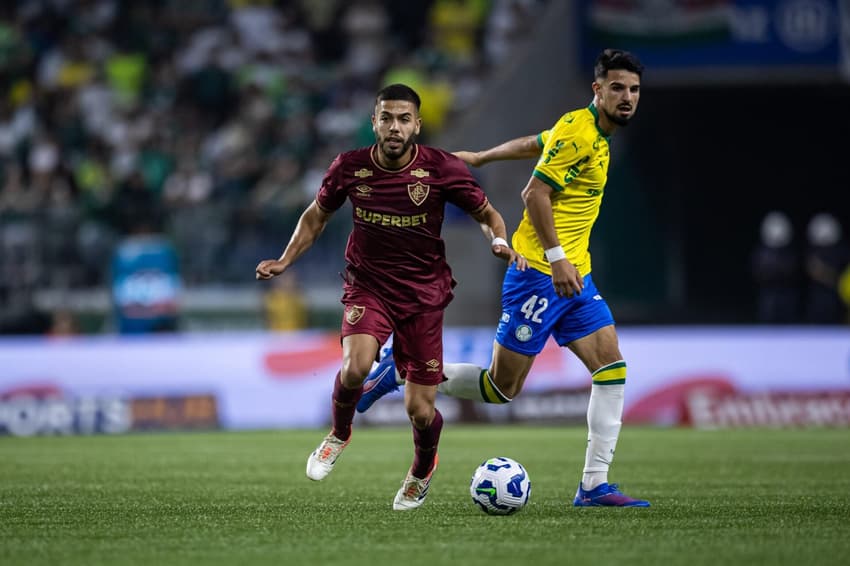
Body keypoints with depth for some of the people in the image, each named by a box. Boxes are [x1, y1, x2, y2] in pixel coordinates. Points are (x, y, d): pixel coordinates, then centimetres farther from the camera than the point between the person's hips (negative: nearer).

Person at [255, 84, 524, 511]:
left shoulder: (442, 169, -11)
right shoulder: (350, 167, -6)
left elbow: (486, 213, 3)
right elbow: (317, 215, 12)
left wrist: (500, 242, -18)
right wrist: (285, 260, 1)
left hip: (423, 293, 0)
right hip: (367, 286, 0)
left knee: (419, 410, -1)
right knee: (356, 367, -30)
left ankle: (422, 470, 35)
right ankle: (339, 435, 3)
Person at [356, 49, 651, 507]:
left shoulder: (594, 133, 14)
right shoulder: (578, 131, -15)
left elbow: (531, 144, 27)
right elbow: (535, 194, -20)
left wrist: (481, 157, 40)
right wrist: (556, 257, -25)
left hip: (573, 275, 9)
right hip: (538, 275, -9)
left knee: (611, 367, -5)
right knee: (502, 387, -4)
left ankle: (594, 485, -5)